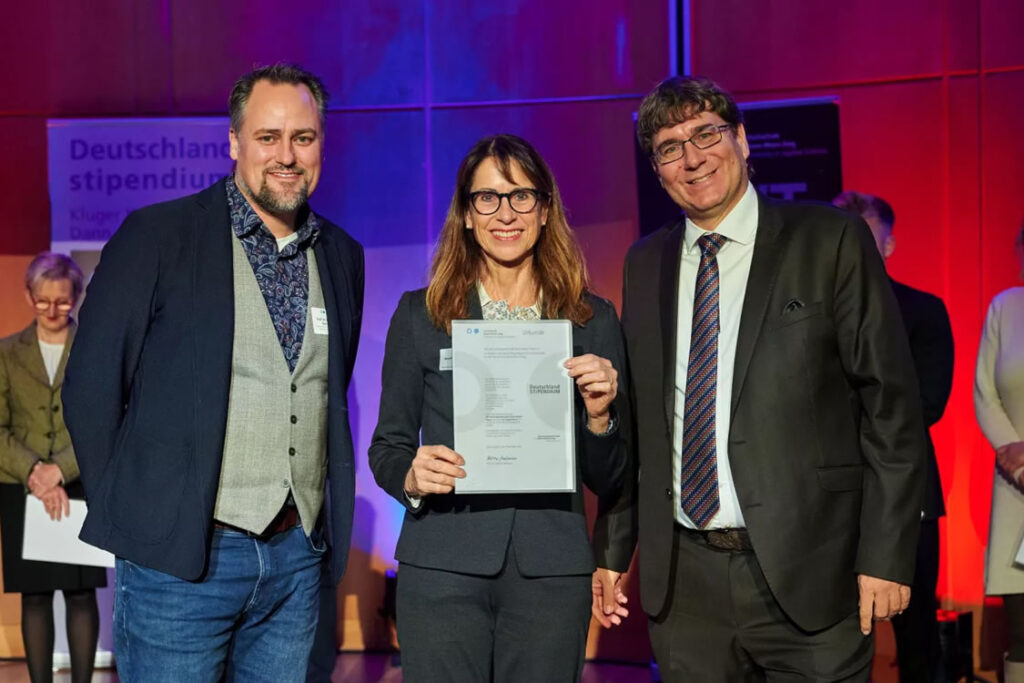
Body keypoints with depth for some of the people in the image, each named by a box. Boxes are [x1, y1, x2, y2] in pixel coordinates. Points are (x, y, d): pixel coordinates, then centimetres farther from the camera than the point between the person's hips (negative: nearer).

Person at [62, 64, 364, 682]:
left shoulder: (343, 256, 10)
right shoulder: (156, 236, -5)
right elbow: (91, 388, -4)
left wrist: (325, 519, 12)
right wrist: (130, 512, -2)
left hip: (299, 555, 5)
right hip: (178, 558, -4)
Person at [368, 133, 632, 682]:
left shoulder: (594, 320, 5)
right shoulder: (420, 314, 4)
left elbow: (606, 482, 7)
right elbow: (386, 447, 8)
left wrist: (599, 415, -11)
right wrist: (412, 477, -13)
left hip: (551, 572, 1)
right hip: (442, 569, -1)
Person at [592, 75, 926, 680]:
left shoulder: (830, 240, -3)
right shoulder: (644, 264, 10)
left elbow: (891, 402, -5)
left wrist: (887, 555, -9)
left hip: (805, 571, -3)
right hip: (683, 579, 4)